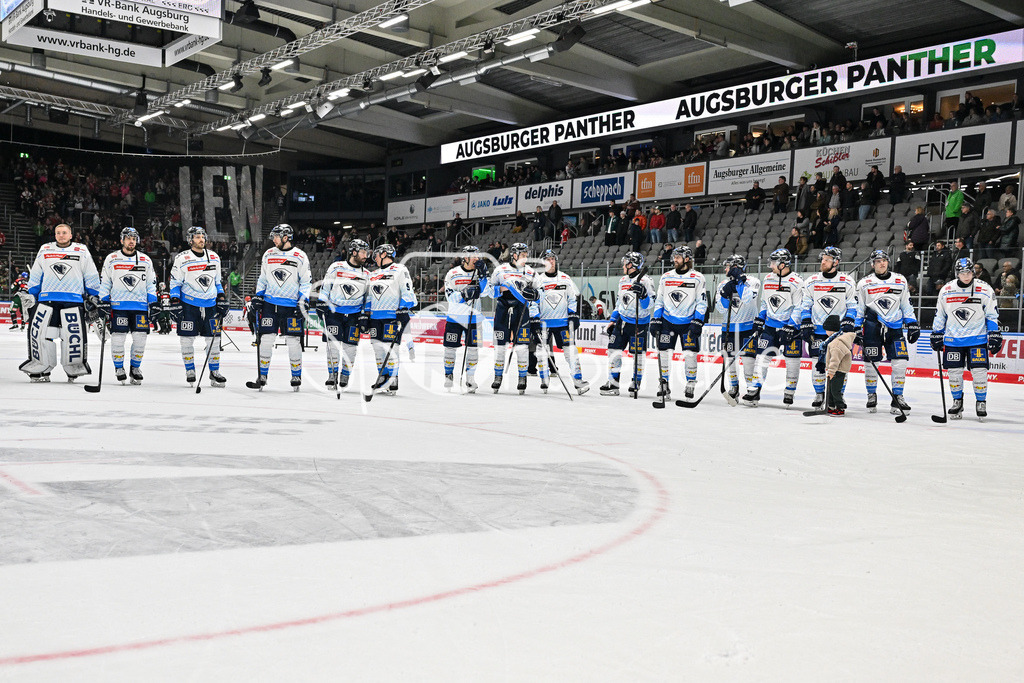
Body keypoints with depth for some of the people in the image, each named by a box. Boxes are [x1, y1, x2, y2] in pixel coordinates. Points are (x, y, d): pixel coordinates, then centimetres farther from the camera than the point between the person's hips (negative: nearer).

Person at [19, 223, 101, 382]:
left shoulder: (82, 251, 7)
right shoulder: (44, 251, 13)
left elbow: (91, 277, 10)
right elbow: (35, 276, 18)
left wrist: (93, 298, 7)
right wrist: (30, 295, 13)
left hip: (74, 300, -2)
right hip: (47, 299, 2)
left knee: (74, 334, -9)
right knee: (40, 332, -3)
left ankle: (73, 369, 5)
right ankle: (41, 369, 7)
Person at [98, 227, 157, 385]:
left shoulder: (146, 260, 10)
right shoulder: (111, 259, 6)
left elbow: (151, 284, 13)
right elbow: (104, 282, 8)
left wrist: (153, 305, 5)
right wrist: (104, 304, 2)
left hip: (140, 306, 2)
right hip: (118, 305, -1)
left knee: (140, 338, -2)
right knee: (118, 338, -5)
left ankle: (135, 368, 16)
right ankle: (119, 368, 12)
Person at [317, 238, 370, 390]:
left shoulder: (366, 274, 7)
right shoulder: (336, 267, -3)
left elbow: (367, 297, 13)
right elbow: (325, 286, 3)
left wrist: (365, 316, 7)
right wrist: (321, 303, -3)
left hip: (354, 314, 2)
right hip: (334, 311, -2)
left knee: (350, 346, -1)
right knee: (332, 344, -5)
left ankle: (345, 375, 14)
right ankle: (332, 375, 4)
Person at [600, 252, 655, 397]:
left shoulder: (645, 281, -10)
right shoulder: (622, 280, 13)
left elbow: (650, 304, -15)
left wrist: (643, 294, -32)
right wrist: (613, 320, 19)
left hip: (639, 323, -6)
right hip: (622, 321, 6)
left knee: (638, 354, 0)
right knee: (614, 350, 1)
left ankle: (636, 383, 15)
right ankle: (613, 383, 8)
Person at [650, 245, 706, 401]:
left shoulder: (698, 278, -3)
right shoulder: (666, 277, 6)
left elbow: (702, 302, -3)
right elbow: (659, 300, 11)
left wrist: (697, 323, -12)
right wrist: (655, 321, 3)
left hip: (688, 322, -2)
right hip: (667, 321, 3)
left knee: (690, 354, -6)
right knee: (664, 353, -2)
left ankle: (690, 386, 9)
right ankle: (664, 386, 9)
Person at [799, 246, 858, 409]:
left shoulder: (847, 282, 1)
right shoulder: (811, 281, 4)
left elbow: (852, 306, 5)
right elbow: (805, 306, 7)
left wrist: (849, 324, -7)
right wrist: (806, 326, -1)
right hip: (818, 329, 1)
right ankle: (819, 394, 13)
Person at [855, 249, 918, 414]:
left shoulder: (900, 281, 9)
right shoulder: (864, 283, 4)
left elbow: (906, 306, 15)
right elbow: (859, 308, 8)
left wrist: (913, 325, 10)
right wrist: (857, 329, 3)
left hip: (895, 327, 1)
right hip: (872, 327, -1)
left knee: (900, 362, -8)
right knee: (871, 362, 0)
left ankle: (897, 397, 3)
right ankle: (872, 396, 18)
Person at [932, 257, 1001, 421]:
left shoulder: (985, 291, -4)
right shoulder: (946, 291, 1)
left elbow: (992, 315, 2)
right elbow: (940, 315, 11)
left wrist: (995, 335, -3)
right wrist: (936, 335, 10)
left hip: (977, 338, -2)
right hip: (953, 339, 2)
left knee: (979, 371, -6)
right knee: (954, 372, 1)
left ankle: (981, 403, 11)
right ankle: (957, 402, 19)